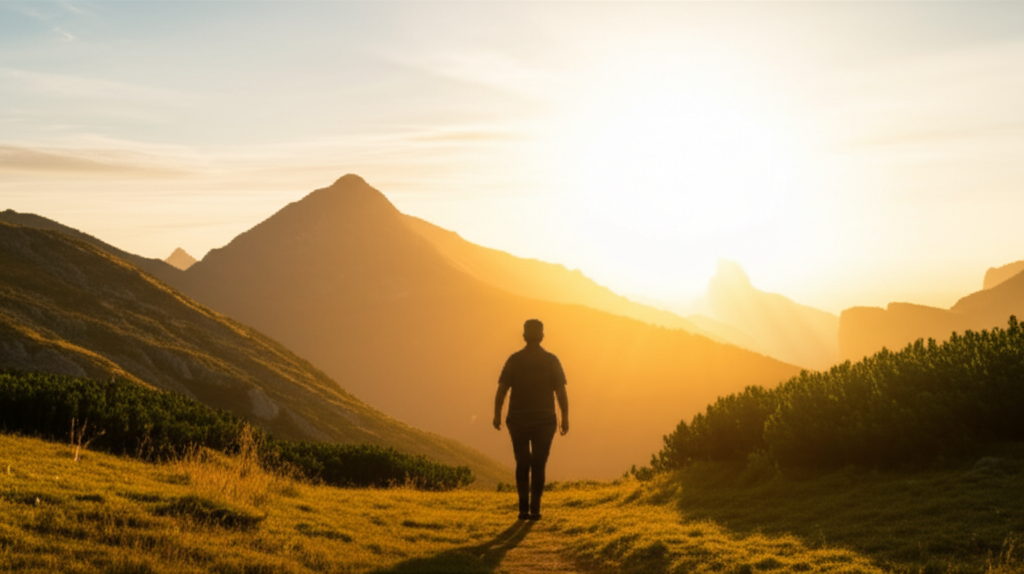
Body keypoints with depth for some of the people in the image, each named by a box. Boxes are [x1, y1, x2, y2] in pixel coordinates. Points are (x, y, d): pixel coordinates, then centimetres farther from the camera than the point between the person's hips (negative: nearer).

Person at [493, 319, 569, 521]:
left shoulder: (514, 360, -4)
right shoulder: (551, 360, -4)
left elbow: (501, 390, -6)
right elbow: (561, 392, -7)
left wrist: (497, 415, 4)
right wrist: (565, 418, 0)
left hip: (518, 421, 0)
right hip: (544, 421, 0)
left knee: (522, 464, 13)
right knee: (538, 466, 10)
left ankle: (524, 507, 2)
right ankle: (534, 509, 3)